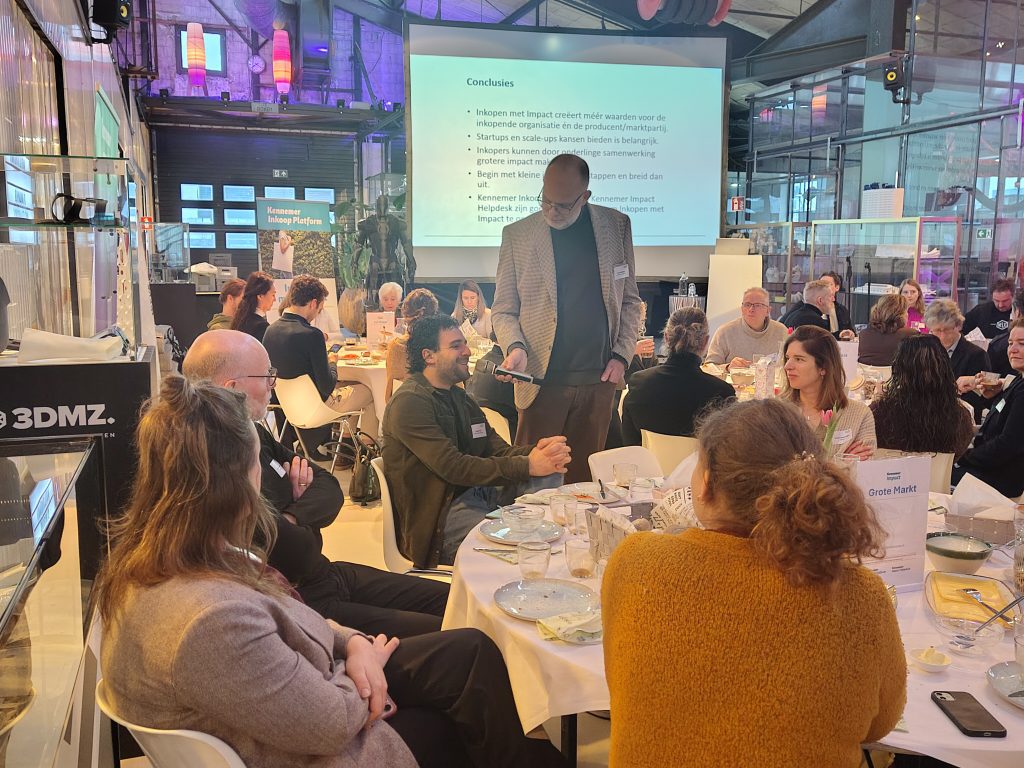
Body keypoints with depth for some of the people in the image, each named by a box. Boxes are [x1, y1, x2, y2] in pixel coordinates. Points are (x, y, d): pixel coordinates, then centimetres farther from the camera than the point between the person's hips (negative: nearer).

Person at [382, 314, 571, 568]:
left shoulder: (459, 397, 18)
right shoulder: (409, 402, -12)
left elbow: (499, 450, 7)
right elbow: (452, 466, -23)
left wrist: (537, 452, -16)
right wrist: (527, 465, -26)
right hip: (437, 516, -9)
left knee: (551, 478, -12)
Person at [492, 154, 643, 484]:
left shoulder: (616, 226, 6)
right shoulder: (517, 234, 0)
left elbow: (630, 300, 12)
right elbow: (503, 310, 4)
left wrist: (622, 355, 1)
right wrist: (515, 347, -15)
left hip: (598, 381, 2)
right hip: (542, 380, -2)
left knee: (583, 479, 9)